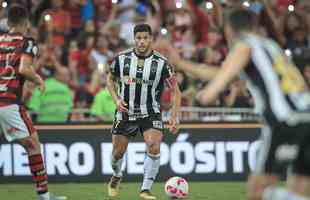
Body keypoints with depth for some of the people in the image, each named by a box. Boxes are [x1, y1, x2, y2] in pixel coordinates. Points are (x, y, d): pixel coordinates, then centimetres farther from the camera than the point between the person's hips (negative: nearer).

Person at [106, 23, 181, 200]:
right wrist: (116, 99, -6)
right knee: (118, 152, 8)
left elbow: (175, 90, -5)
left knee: (154, 147, -23)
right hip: (126, 112, 2)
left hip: (151, 113, -1)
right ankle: (116, 177, 42)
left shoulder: (161, 63, -11)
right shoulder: (122, 58, -7)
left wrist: (174, 116, -13)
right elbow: (110, 79, 11)